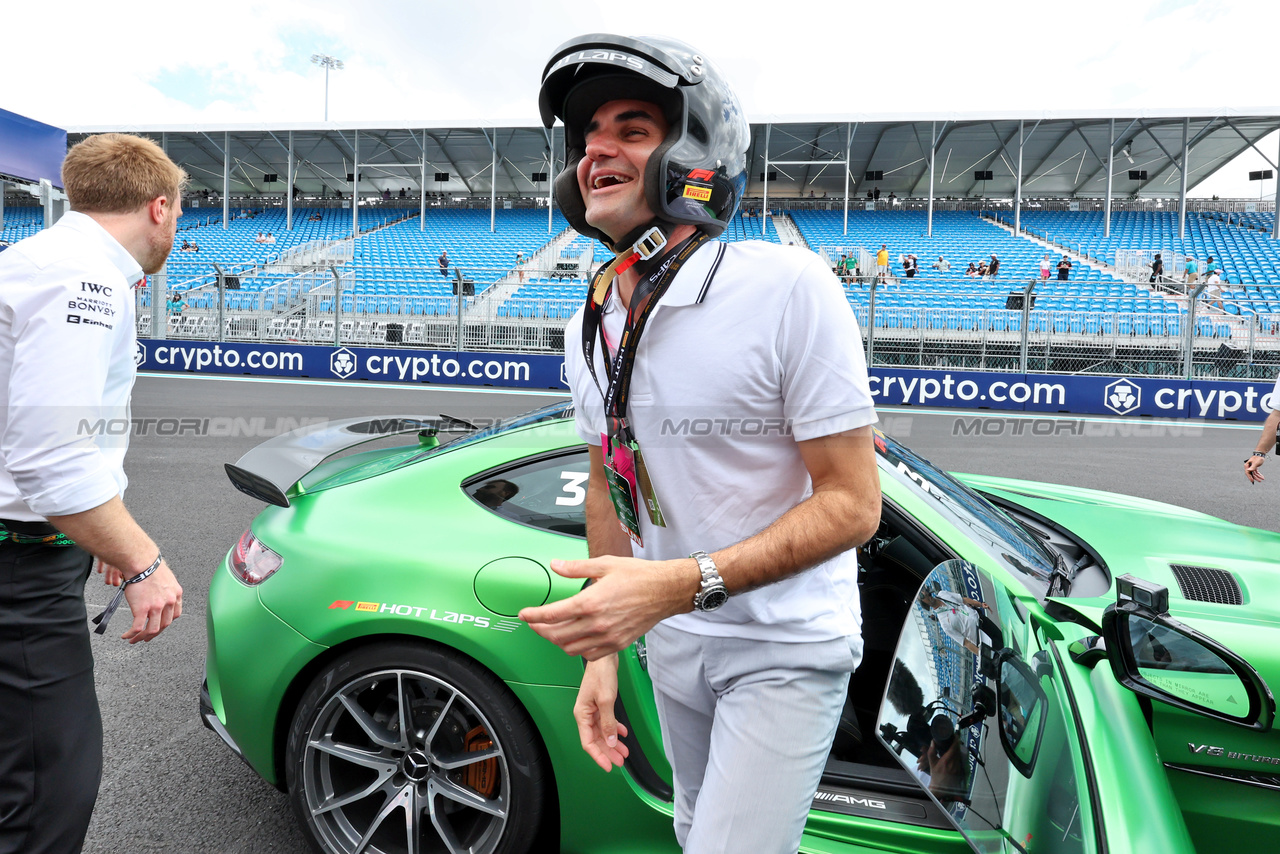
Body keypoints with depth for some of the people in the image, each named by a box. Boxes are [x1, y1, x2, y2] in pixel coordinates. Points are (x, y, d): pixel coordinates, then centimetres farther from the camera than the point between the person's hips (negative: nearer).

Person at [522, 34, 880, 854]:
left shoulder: (789, 287, -23)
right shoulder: (590, 327, -2)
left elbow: (853, 504, -22)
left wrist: (680, 583, -32)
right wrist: (603, 648, 5)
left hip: (787, 648, -6)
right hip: (675, 642, 6)